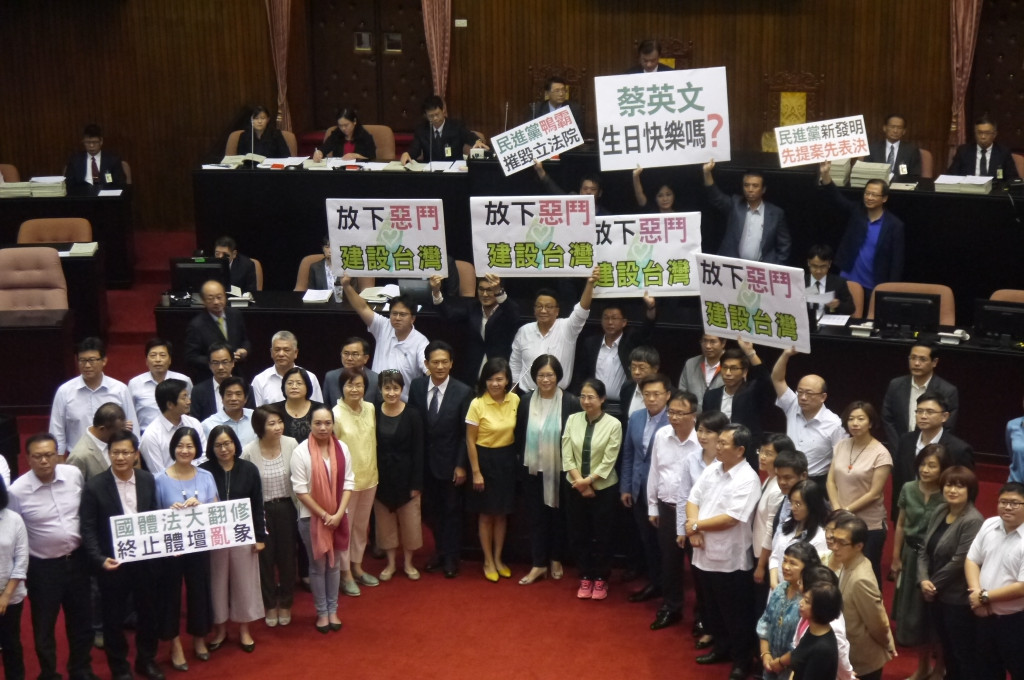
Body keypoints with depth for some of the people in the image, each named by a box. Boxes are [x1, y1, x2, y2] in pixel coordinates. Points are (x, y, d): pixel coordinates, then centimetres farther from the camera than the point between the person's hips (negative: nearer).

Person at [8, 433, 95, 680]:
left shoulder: (74, 474, -8)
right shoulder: (17, 491, -17)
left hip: (77, 559, 3)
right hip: (42, 567, -3)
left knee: (80, 621, 18)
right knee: (44, 627, 12)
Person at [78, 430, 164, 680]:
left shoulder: (147, 480, -1)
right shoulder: (95, 486, -13)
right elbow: (88, 529, -12)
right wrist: (100, 560, -22)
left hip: (146, 559, 3)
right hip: (113, 562, -3)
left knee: (148, 612, 17)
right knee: (114, 617, 11)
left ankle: (147, 660, 38)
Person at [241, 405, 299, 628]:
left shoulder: (291, 444, -13)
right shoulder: (249, 451, -17)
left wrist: (300, 508, -1)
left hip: (286, 508, 1)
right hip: (261, 510, -1)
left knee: (287, 556, 13)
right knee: (265, 557, 13)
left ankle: (285, 604, 34)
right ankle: (269, 605, 33)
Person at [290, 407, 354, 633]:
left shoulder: (342, 448, -3)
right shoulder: (301, 451, -12)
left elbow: (348, 483, -1)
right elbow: (300, 490, -12)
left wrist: (338, 514, -11)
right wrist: (324, 515, -14)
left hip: (338, 517, 3)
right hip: (311, 517, -3)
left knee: (334, 564, 13)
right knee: (318, 566, 8)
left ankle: (332, 610, 26)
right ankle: (321, 612, 22)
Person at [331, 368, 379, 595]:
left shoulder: (370, 409, -1)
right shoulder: (336, 414, -18)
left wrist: (374, 469, 10)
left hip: (369, 476, 6)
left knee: (362, 525, 19)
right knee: (344, 526, 7)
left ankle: (357, 567, 35)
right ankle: (345, 574, 21)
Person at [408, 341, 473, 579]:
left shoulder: (463, 392, -13)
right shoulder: (417, 387, -4)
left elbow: (466, 433, -10)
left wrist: (461, 466, -11)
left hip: (450, 461, -3)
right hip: (424, 461, 3)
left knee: (451, 510, 10)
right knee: (430, 509, 13)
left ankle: (451, 557, 25)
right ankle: (439, 550, 32)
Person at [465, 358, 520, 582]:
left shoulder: (515, 400, -5)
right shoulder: (477, 404, -15)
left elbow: (519, 431, 5)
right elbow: (470, 440, -9)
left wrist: (519, 462, 2)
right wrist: (476, 472, -10)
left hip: (507, 460, 3)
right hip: (485, 460, -3)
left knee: (502, 512, 14)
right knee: (486, 513, 8)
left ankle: (498, 558, 29)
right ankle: (488, 561, 22)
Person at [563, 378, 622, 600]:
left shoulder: (613, 425, -12)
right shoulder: (572, 420, -3)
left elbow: (608, 461, -12)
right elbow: (566, 456, -4)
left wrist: (588, 480, -16)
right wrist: (580, 482, -12)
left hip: (602, 488, -3)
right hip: (576, 488, 3)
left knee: (601, 535, 7)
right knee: (578, 534, 10)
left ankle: (600, 579, 22)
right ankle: (585, 578, 25)